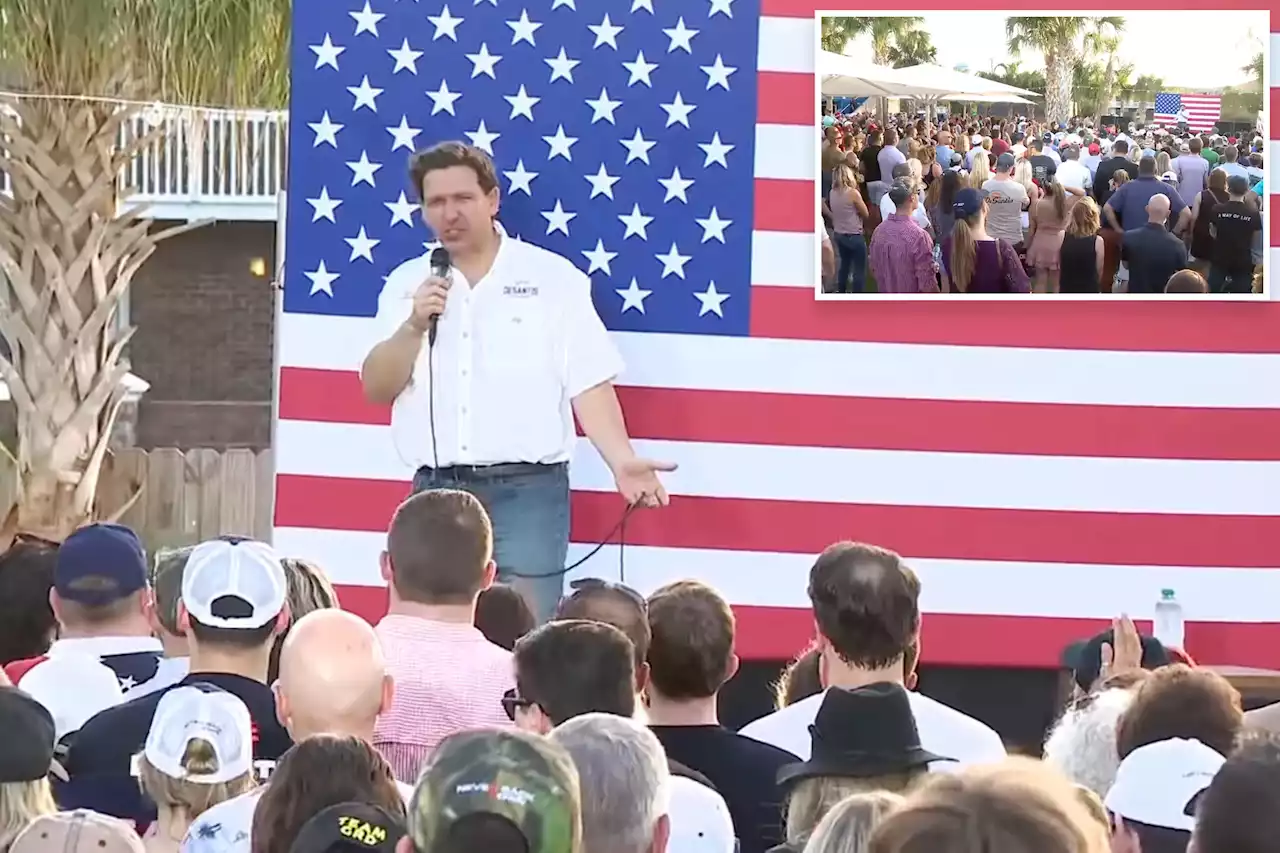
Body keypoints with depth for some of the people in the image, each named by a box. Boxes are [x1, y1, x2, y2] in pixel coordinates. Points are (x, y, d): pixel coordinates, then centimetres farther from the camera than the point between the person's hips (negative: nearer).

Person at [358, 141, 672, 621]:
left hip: (527, 489, -3)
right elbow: (376, 389, 6)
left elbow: (589, 385, -2)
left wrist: (622, 461, -16)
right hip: (436, 491, 3)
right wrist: (414, 326, -10)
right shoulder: (407, 283, 11)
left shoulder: (553, 277, 2)